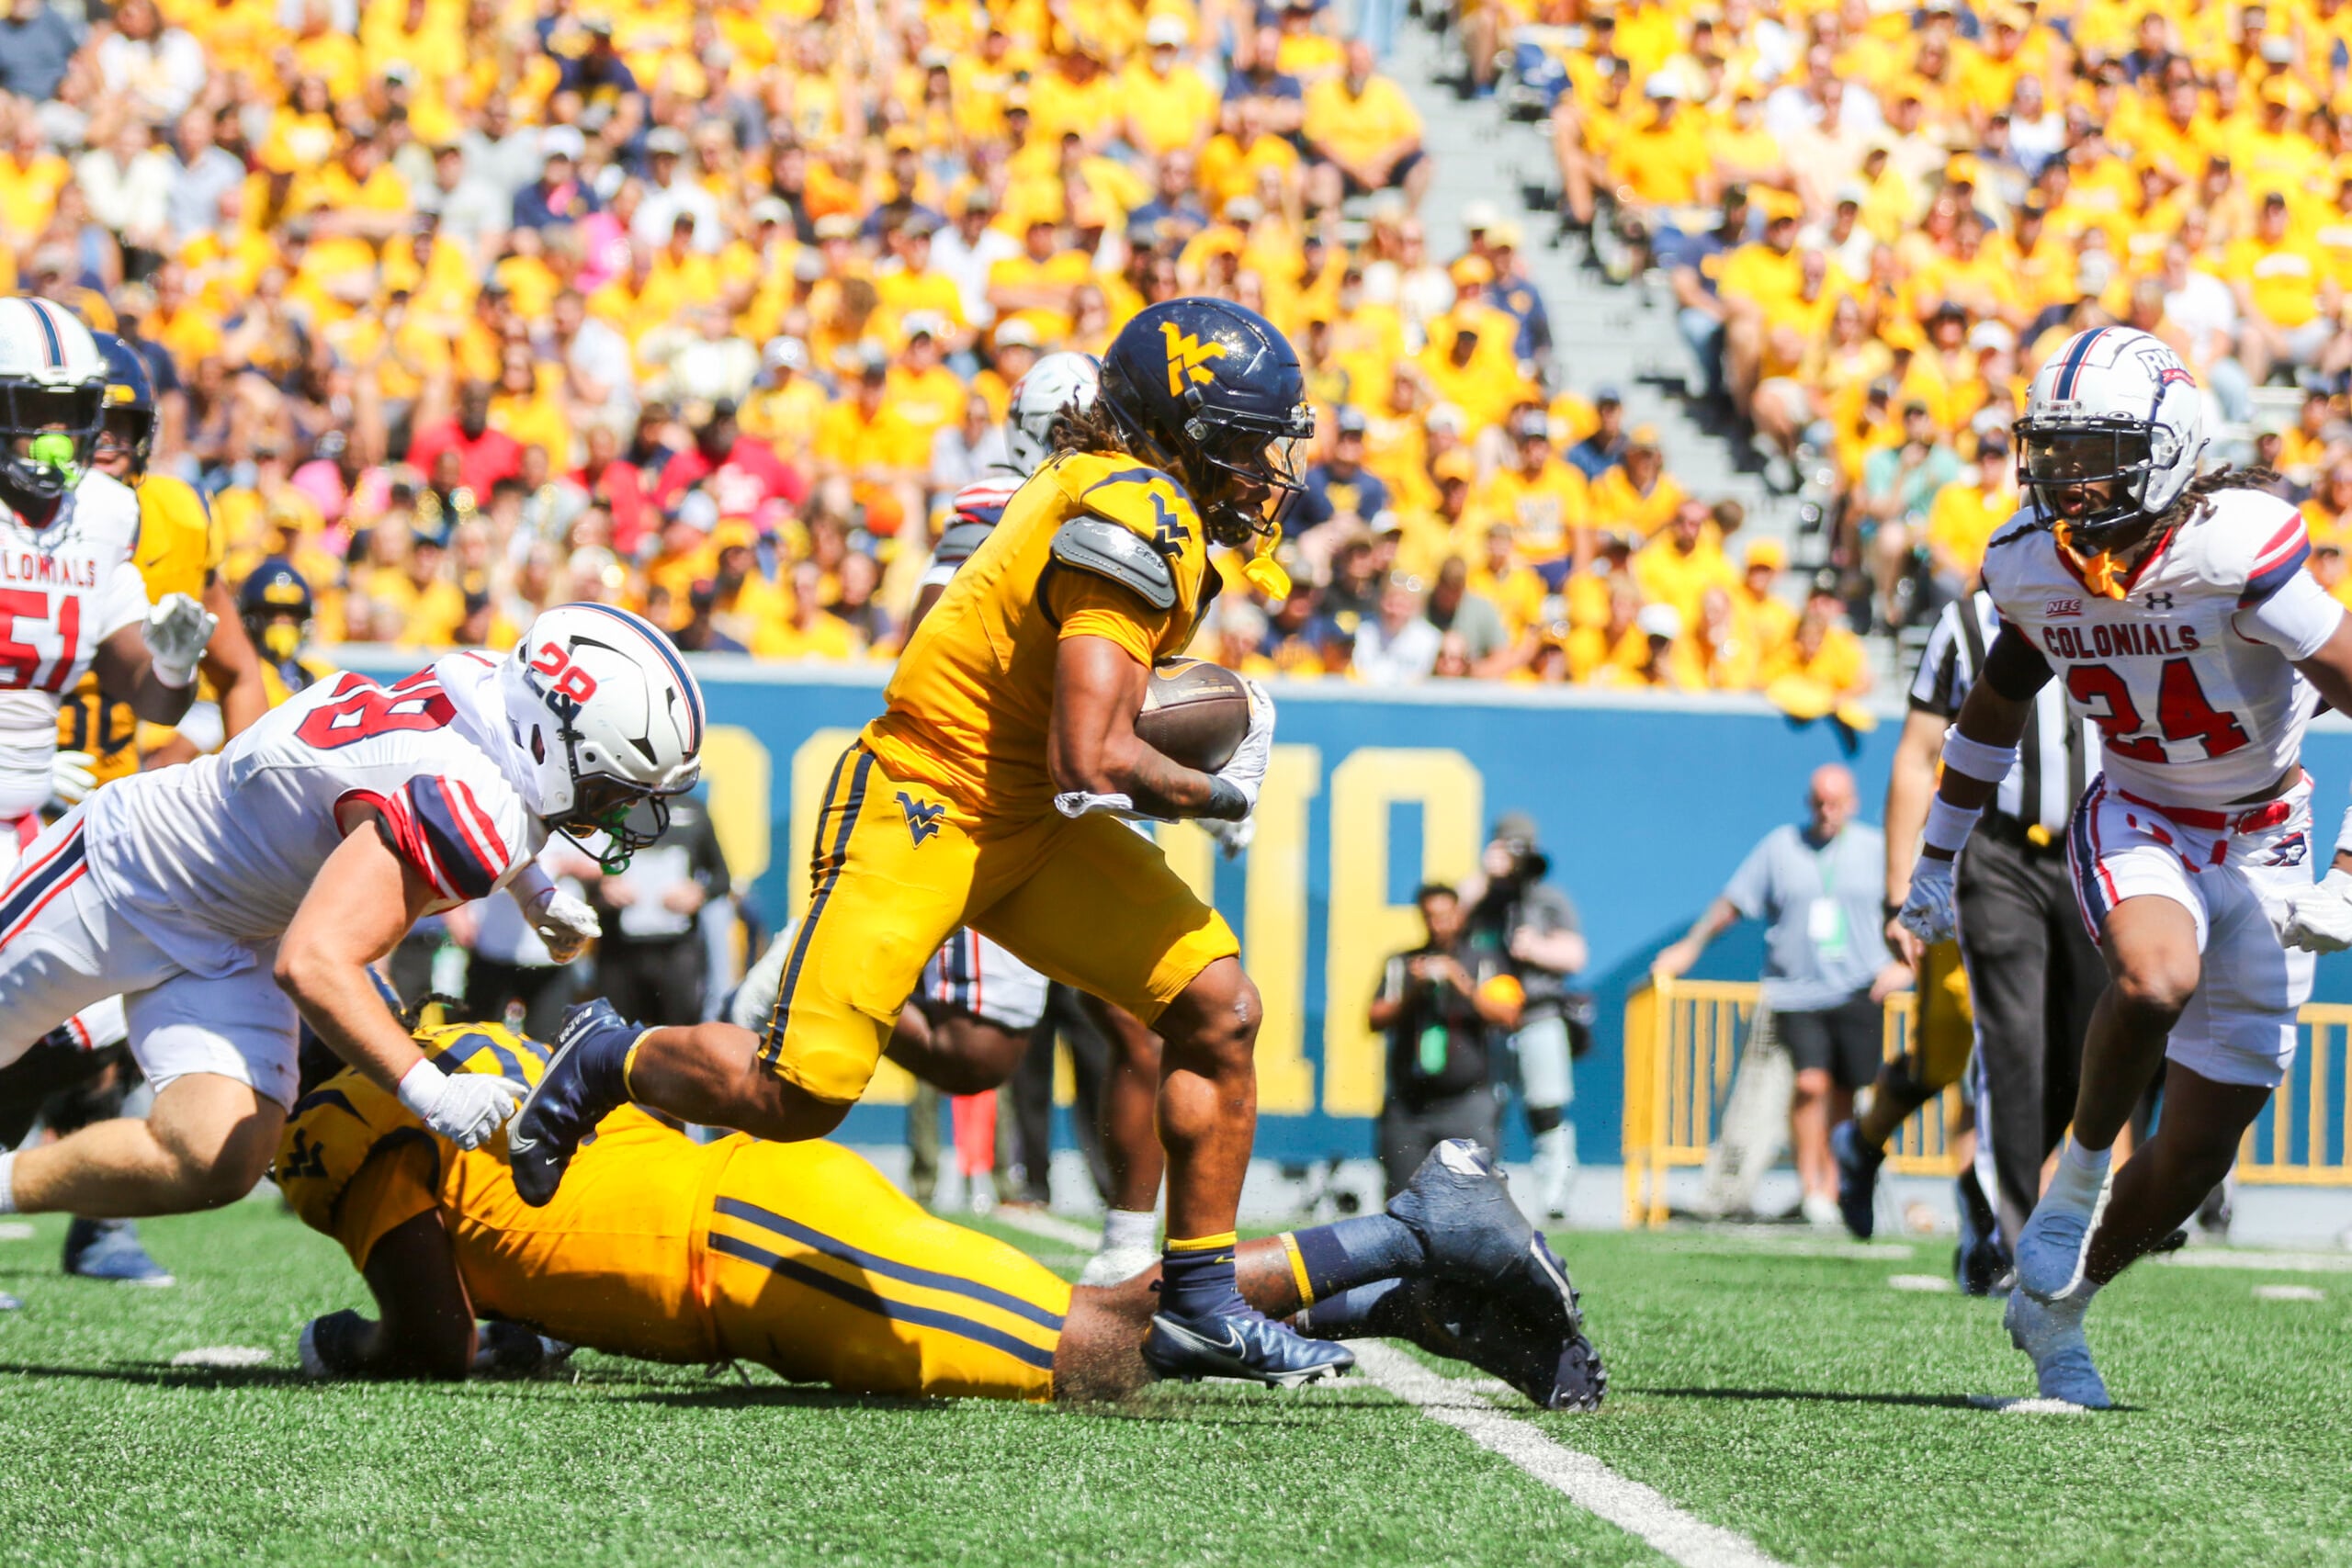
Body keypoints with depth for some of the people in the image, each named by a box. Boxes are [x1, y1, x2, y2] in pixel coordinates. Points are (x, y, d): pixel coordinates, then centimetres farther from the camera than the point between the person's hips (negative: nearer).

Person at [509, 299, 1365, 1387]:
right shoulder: (1133, 517, -23)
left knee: (1217, 1006, -2)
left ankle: (1197, 1306, 5)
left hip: (1033, 822, 10)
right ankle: (611, 1064, 14)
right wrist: (1220, 796, -12)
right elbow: (1090, 760, -28)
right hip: (922, 806, -10)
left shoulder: (1145, 496, 7)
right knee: (799, 1094, -15)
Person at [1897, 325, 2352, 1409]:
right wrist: (1937, 858, 18)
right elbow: (1996, 703, 13)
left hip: (2262, 844, -1)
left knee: (2200, 1149, 0)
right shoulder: (2032, 566, -8)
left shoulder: (2234, 548, -26)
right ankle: (2076, 1183, -11)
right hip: (2136, 821, 1)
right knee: (2157, 977, -35)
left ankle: (2057, 1309, 24)